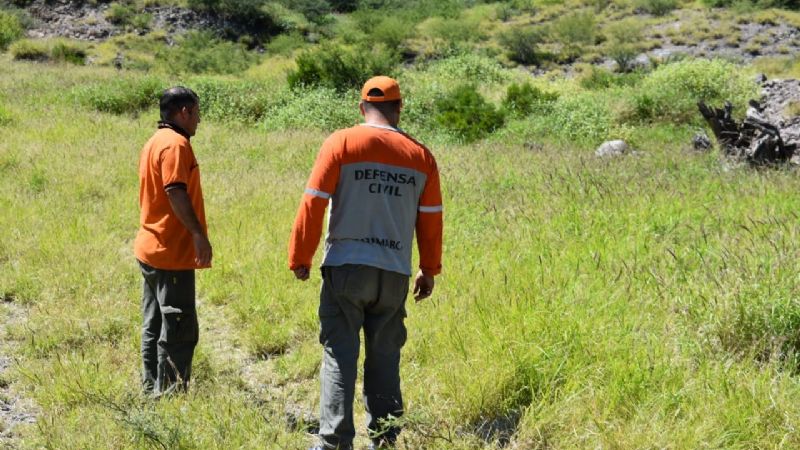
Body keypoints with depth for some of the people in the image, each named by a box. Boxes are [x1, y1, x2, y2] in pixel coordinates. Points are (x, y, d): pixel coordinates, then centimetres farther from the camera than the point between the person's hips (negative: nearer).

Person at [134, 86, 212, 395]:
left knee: (155, 325, 16)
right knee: (179, 329, -5)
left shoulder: (155, 142, 17)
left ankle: (151, 387, 23)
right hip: (172, 253, -10)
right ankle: (171, 391, -1)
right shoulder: (175, 144, -14)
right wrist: (199, 234, -24)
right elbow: (176, 192, -24)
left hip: (150, 250, 10)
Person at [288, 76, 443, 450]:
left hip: (345, 267, -3)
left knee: (340, 356, 1)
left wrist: (300, 259, 3)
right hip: (395, 273, 3)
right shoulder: (421, 156, 5)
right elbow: (431, 221, 10)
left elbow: (313, 205, -6)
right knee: (385, 357, 12)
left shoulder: (341, 144, -4)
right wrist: (429, 270, 21)